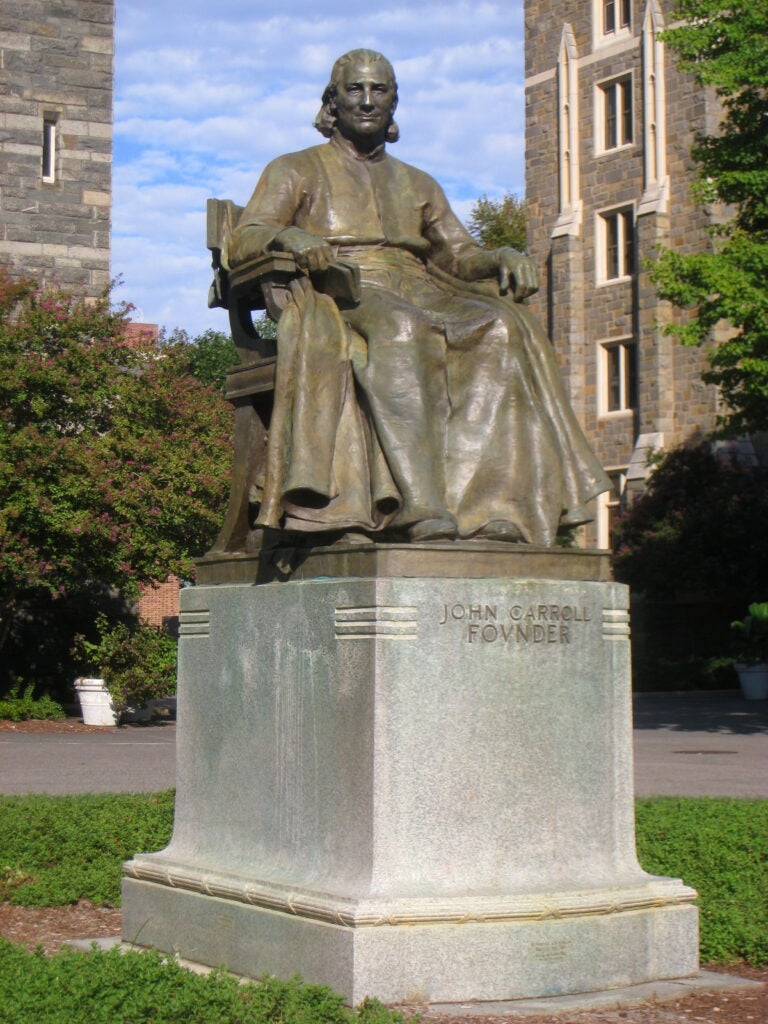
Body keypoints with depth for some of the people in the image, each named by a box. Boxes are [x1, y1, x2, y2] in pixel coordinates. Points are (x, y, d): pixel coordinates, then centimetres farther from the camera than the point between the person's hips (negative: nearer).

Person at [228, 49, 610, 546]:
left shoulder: (418, 185, 29)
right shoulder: (296, 171, 16)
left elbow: (461, 254, 19)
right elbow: (243, 241, 1)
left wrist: (503, 259, -4)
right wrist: (290, 236, -22)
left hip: (419, 302, 4)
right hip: (334, 305, -4)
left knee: (500, 329, -28)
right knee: (400, 333, -39)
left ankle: (491, 503, -40)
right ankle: (420, 505, -52)